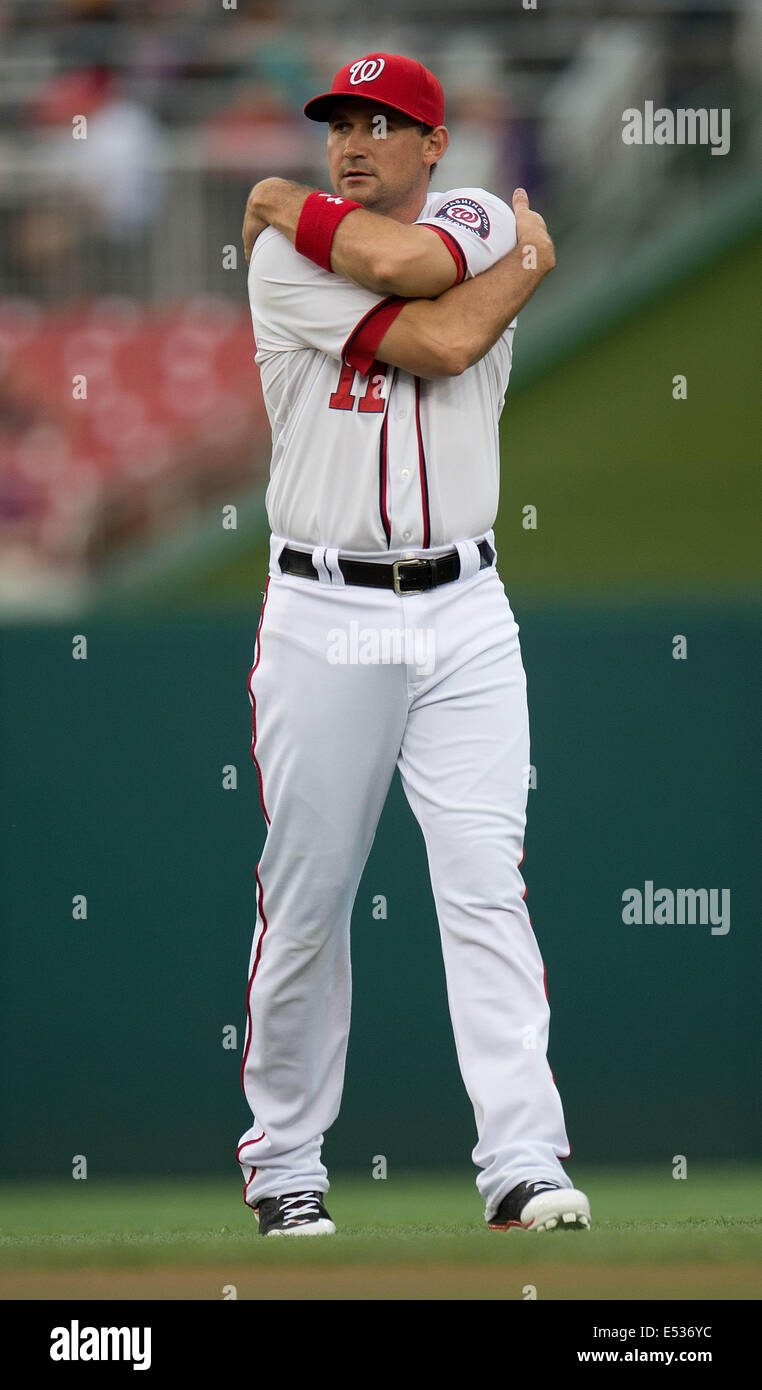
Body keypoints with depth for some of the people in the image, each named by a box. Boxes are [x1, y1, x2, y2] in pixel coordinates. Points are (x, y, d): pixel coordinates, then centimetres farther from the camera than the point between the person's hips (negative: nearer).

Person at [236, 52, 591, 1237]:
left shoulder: (483, 224, 7)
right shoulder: (285, 262, -2)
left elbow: (409, 261, -19)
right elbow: (435, 345, -17)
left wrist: (289, 204, -4)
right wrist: (527, 264, -1)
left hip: (463, 616, 1)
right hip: (324, 620, -1)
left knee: (486, 883, -8)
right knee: (305, 902, 2)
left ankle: (525, 1166, -14)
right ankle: (285, 1162, 15)